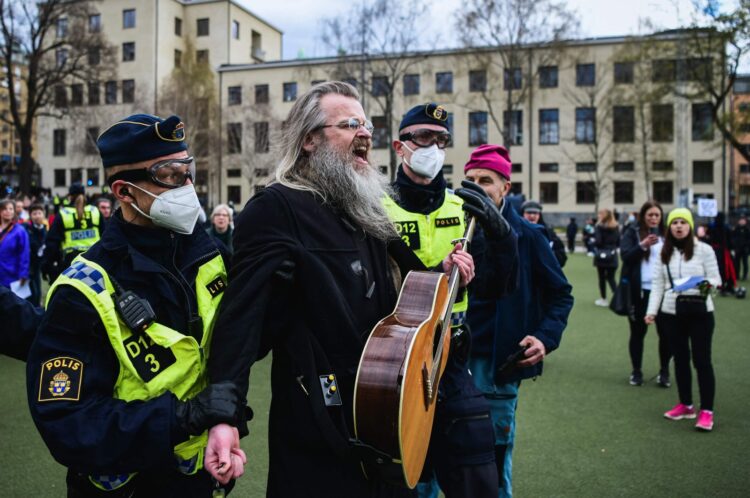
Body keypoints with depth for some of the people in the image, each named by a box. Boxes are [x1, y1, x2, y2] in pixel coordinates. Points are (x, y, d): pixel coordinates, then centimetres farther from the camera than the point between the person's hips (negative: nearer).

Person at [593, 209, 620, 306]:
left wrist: (593, 242, 4)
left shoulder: (599, 227, -11)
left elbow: (598, 242, -17)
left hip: (601, 256, -3)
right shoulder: (615, 227, 2)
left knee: (602, 278, 8)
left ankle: (603, 299, 16)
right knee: (611, 278, 8)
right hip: (612, 257, 4)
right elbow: (618, 242, 3)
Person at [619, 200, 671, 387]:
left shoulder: (666, 234, 7)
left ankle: (664, 370, 20)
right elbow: (626, 256, -11)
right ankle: (636, 371, 21)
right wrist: (643, 245, -27)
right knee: (638, 332, 8)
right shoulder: (632, 233, 1)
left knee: (665, 332, 2)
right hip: (639, 291, -2)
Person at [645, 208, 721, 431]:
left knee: (702, 360, -2)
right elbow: (657, 284, 7)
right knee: (680, 359, 12)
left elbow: (715, 278, -2)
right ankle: (686, 405, 25)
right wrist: (651, 310, -2)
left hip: (699, 312, -4)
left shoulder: (704, 250, -3)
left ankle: (707, 411, 5)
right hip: (671, 313, 4)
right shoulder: (664, 253, 7)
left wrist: (707, 285, -25)